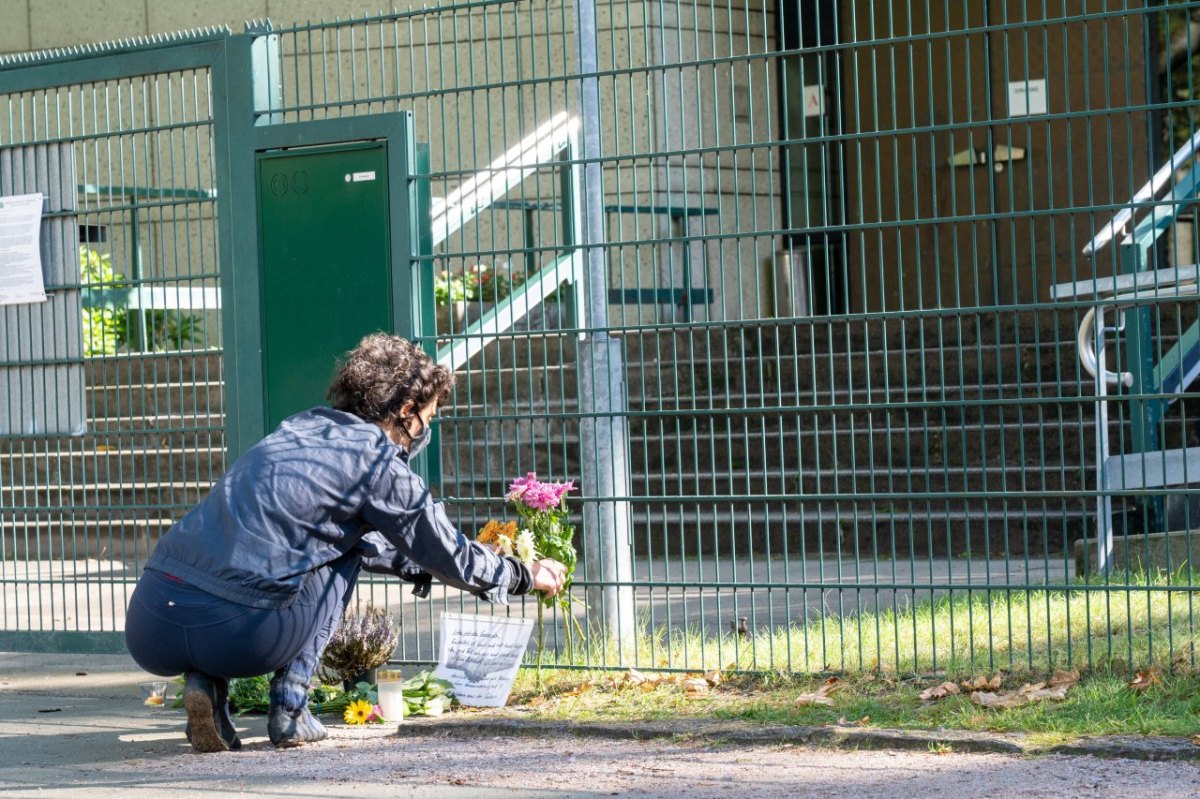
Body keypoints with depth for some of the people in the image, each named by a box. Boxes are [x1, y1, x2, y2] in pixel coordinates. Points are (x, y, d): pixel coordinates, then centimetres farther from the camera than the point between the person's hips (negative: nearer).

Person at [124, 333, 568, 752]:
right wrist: (526, 576, 34)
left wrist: (424, 566, 53)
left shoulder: (301, 428, 24)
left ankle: (204, 682, 12)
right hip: (232, 635, -5)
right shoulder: (377, 461, 4)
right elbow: (450, 556, 17)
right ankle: (289, 707, 11)